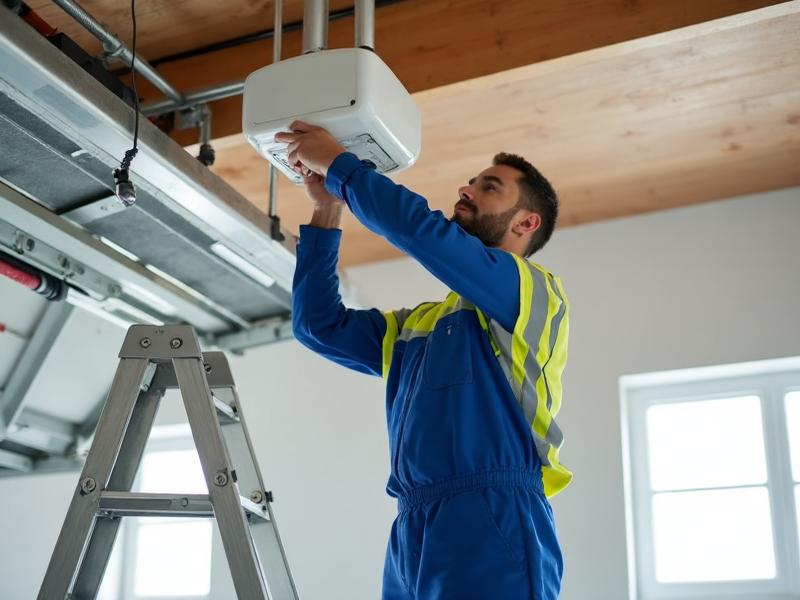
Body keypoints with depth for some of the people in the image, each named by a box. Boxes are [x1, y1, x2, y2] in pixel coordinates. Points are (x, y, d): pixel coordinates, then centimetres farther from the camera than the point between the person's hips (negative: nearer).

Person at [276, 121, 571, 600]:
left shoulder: (539, 294, 3)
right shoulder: (417, 325, 25)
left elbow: (419, 229, -9)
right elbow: (320, 324, 21)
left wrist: (337, 164, 4)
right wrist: (328, 209, 17)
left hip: (494, 529, -7)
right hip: (410, 536, 7)